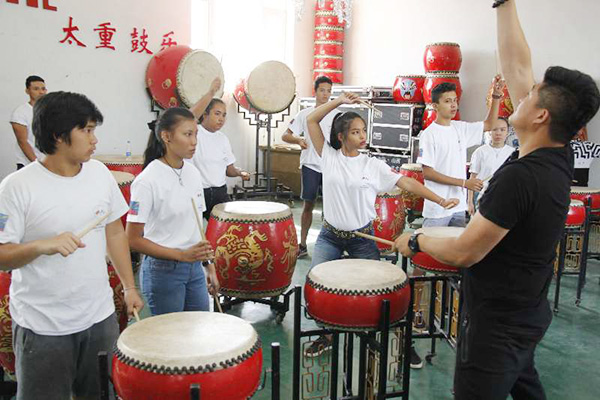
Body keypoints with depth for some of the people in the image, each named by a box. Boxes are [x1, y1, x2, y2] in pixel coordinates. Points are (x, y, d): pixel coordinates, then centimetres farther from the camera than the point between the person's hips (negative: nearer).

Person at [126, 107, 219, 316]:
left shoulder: (193, 173, 3)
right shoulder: (148, 181, -17)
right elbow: (133, 239, -16)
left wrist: (209, 264, 9)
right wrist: (181, 255, -21)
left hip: (194, 268, 6)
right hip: (162, 272, -6)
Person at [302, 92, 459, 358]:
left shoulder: (373, 165, -3)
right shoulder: (329, 157, -2)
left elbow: (406, 182, -6)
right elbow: (311, 121, -4)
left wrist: (439, 200, -14)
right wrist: (340, 101, -8)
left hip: (362, 238, 0)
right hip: (330, 236, 0)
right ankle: (326, 335, 15)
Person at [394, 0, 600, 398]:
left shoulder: (520, 176, -30)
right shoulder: (560, 157, -5)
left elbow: (464, 253, -25)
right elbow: (518, 67, 0)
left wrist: (416, 241, -7)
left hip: (497, 322, -8)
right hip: (528, 313, 8)